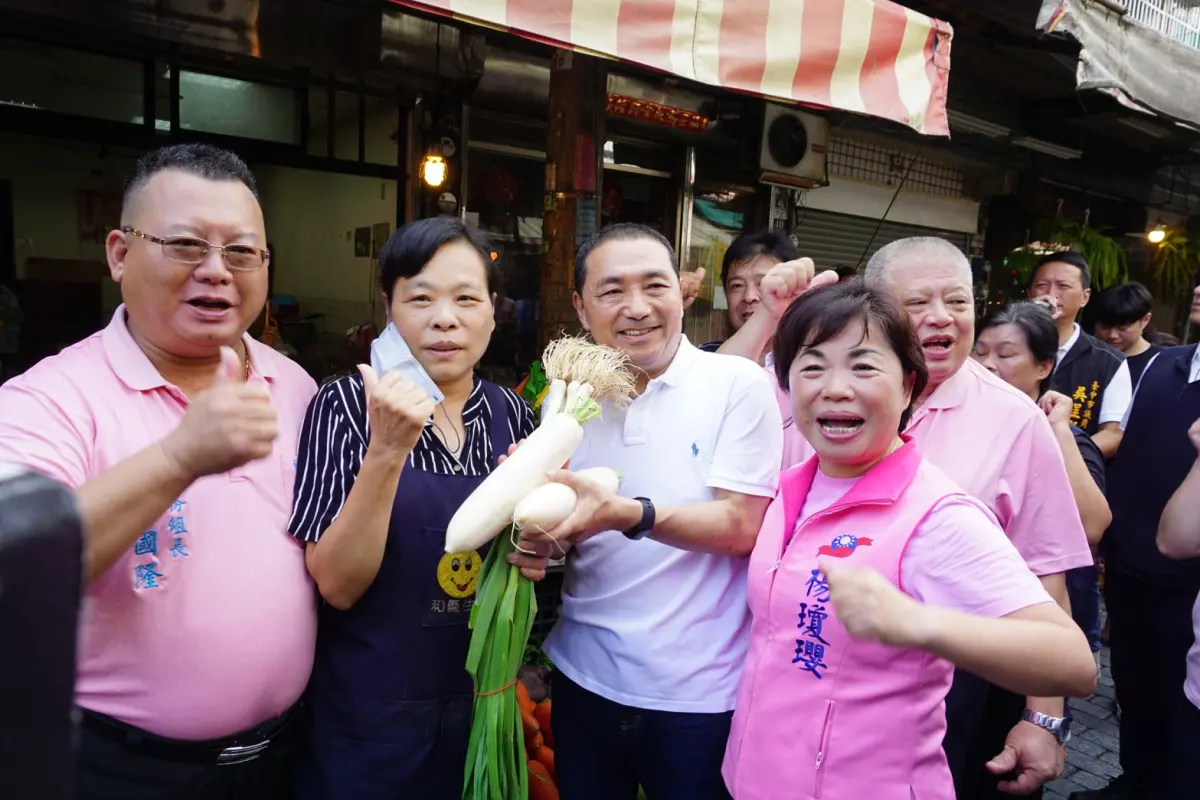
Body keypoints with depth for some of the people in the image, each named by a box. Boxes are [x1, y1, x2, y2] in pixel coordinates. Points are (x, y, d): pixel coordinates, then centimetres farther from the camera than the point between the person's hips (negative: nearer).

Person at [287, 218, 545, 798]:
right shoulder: (345, 405, -13)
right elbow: (338, 585, -19)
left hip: (482, 701, 4)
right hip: (369, 715, -3)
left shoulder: (510, 412, -3)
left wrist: (534, 556, -10)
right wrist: (386, 450, -30)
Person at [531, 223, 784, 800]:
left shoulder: (739, 384, -11)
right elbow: (558, 521, 8)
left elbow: (740, 528, -16)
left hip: (699, 694, -3)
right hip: (585, 679, 4)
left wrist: (627, 513, -31)